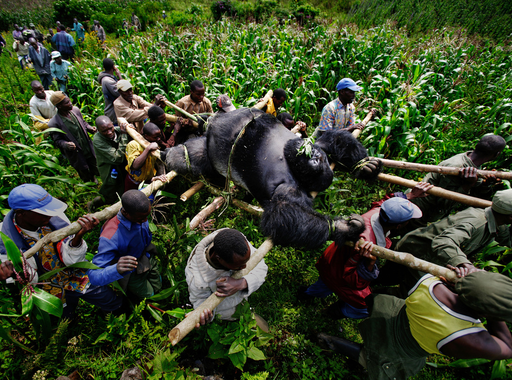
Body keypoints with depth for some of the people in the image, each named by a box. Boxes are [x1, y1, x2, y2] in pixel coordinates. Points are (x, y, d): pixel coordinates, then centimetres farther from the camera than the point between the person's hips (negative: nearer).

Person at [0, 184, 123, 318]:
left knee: (115, 304, 10)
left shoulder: (55, 217, -26)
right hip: (53, 294, 1)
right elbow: (30, 279, -23)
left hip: (77, 277, 0)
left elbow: (70, 259, -25)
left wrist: (78, 236, -45)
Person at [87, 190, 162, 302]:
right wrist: (116, 269, -61)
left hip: (147, 257, 6)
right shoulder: (110, 237, -45)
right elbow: (94, 276, -44)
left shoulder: (138, 209, -26)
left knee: (157, 288, 26)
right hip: (132, 273, -6)